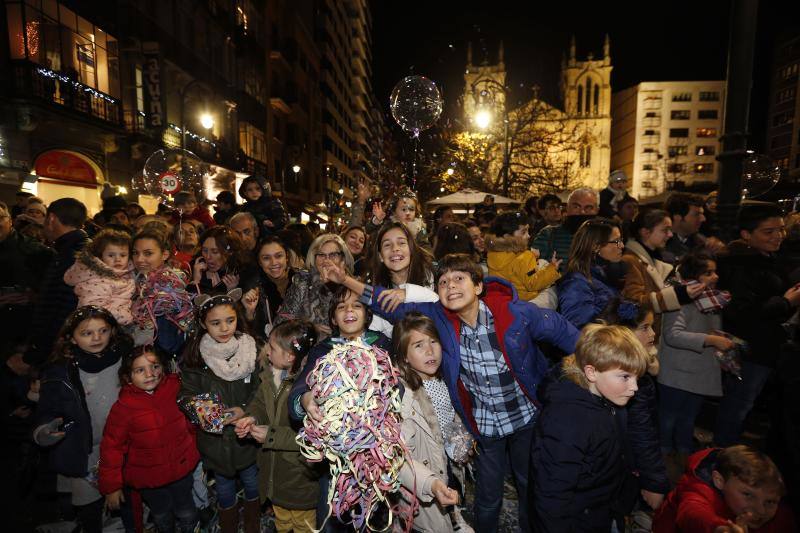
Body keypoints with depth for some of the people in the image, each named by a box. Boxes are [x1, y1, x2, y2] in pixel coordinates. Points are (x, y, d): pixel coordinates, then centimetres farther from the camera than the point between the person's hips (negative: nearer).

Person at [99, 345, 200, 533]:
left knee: (187, 514, 21)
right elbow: (112, 447, -12)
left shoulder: (176, 389, -14)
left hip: (181, 470, 2)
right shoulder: (123, 407, -19)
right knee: (162, 517, 23)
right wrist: (111, 486, -8)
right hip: (148, 476, -1)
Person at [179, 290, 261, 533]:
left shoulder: (251, 348, -11)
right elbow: (187, 394, -5)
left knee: (252, 485, 21)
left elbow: (260, 389, -7)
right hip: (215, 437, 0)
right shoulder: (195, 355, -11)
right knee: (225, 490, 20)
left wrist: (245, 410, -22)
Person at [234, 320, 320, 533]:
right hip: (275, 470, 7)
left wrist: (271, 435, -26)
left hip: (301, 480, -7)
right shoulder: (271, 374, -8)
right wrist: (252, 418, -16)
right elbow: (260, 401, 6)